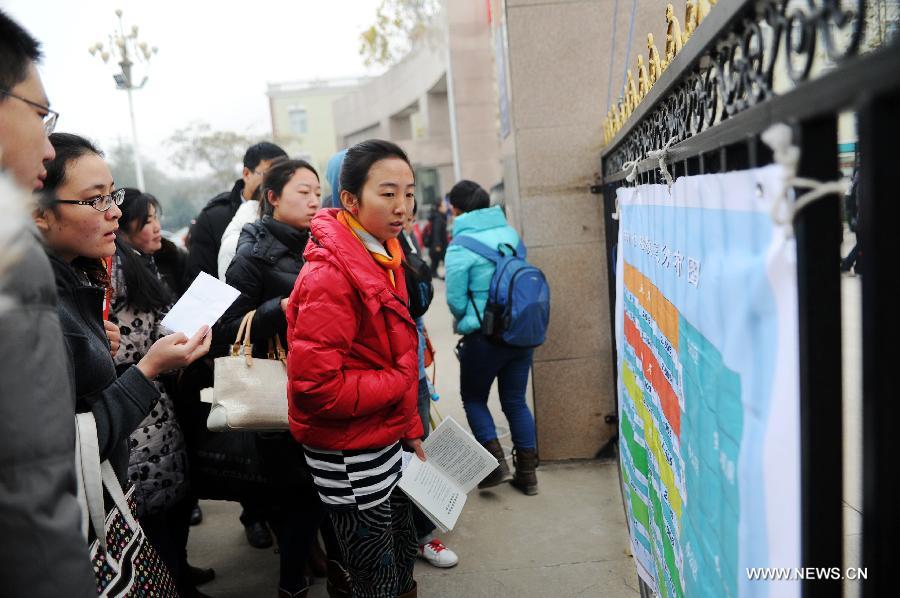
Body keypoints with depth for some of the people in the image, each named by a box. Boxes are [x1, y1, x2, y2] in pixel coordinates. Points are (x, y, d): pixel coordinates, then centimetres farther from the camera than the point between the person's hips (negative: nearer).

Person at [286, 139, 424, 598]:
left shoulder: (383, 256, 7)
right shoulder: (330, 275, -23)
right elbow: (315, 385, -28)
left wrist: (411, 431, 16)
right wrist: (398, 384, -18)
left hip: (385, 442, 8)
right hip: (349, 457, -8)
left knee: (403, 559, 23)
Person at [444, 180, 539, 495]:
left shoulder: (460, 247, -13)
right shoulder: (511, 233, 3)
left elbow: (455, 300, -9)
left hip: (483, 336, -5)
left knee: (473, 398, 17)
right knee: (515, 401, 16)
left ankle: (496, 460, 7)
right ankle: (527, 472, 20)